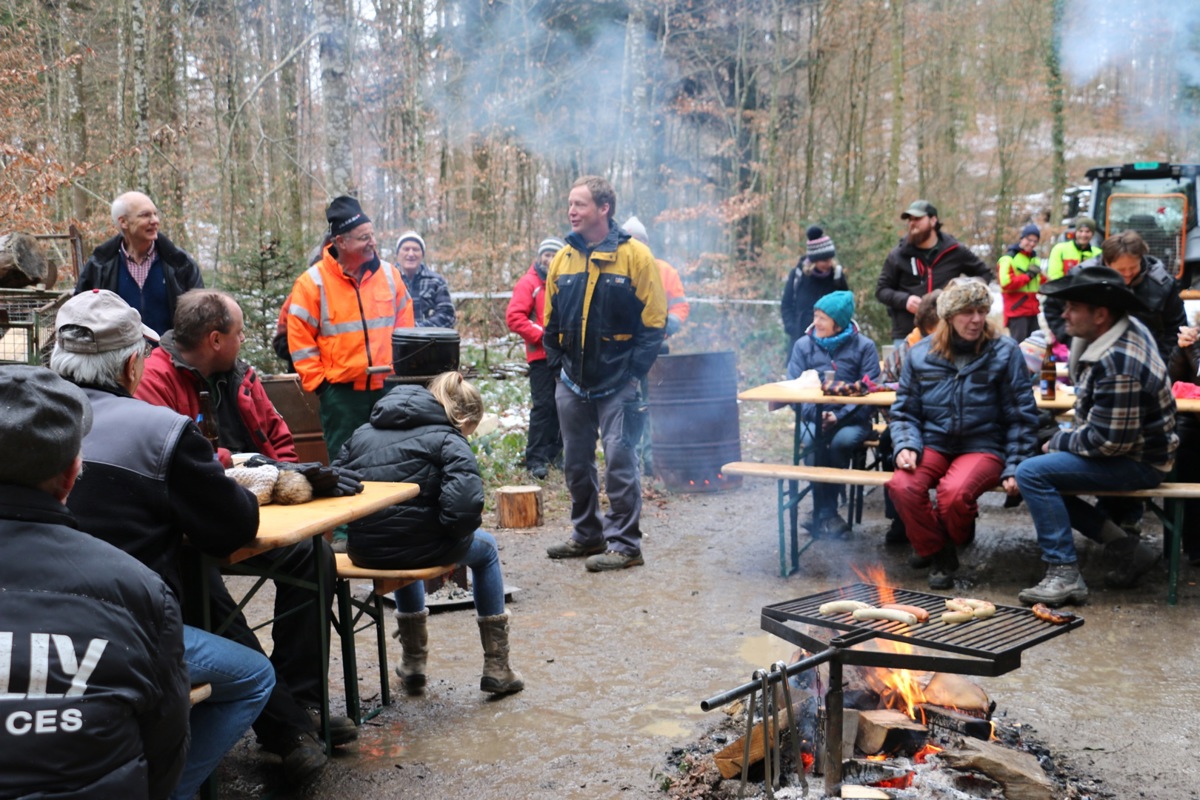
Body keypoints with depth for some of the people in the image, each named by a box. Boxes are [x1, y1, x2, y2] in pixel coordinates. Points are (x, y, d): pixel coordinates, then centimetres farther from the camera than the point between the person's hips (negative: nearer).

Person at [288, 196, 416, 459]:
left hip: (387, 387, 3)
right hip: (341, 390, -3)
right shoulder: (313, 282, -6)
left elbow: (404, 326, 14)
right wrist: (318, 381, -5)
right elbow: (300, 340, -4)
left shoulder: (389, 274, 5)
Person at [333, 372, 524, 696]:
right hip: (418, 546, -5)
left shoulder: (363, 432, 15)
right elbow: (464, 503, -21)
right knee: (486, 549, 28)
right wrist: (459, 529, 0)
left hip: (363, 551, 6)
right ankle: (497, 668, 24)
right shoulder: (448, 440, -5)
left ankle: (413, 661, 46)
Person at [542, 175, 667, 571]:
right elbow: (551, 321, 16)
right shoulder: (562, 258, 8)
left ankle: (624, 544, 2)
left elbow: (654, 322, -7)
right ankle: (587, 535, 28)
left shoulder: (635, 255, -7)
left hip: (617, 383, -5)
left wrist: (635, 373, -12)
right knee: (576, 462, 13)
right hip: (573, 383, 6)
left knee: (619, 460, -7)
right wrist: (557, 364, 6)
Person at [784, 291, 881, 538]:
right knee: (814, 442, -31)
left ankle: (823, 515, -16)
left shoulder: (863, 346, 3)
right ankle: (826, 513, -20)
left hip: (851, 420, -1)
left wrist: (839, 416, -18)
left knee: (841, 442, -32)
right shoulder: (804, 345, 9)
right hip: (814, 418, 1)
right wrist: (815, 414, -15)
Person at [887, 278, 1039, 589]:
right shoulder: (921, 354, 7)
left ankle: (955, 540, 5)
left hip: (983, 447, -2)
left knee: (955, 491, -34)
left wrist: (1014, 468, -5)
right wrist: (905, 445, -8)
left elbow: (1022, 416, 2)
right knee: (902, 486, -29)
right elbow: (904, 411, 12)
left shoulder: (1005, 352, 1)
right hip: (934, 444, 3)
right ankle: (935, 551, -1)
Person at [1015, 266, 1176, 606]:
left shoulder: (1118, 367, -30)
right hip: (1126, 447, 11)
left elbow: (1107, 442, -28)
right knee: (1040, 475, 13)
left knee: (1032, 474, -22)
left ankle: (1064, 575, -17)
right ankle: (1124, 546, 10)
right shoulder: (1128, 328, 1)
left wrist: (1059, 442, -11)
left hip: (1138, 463, -11)